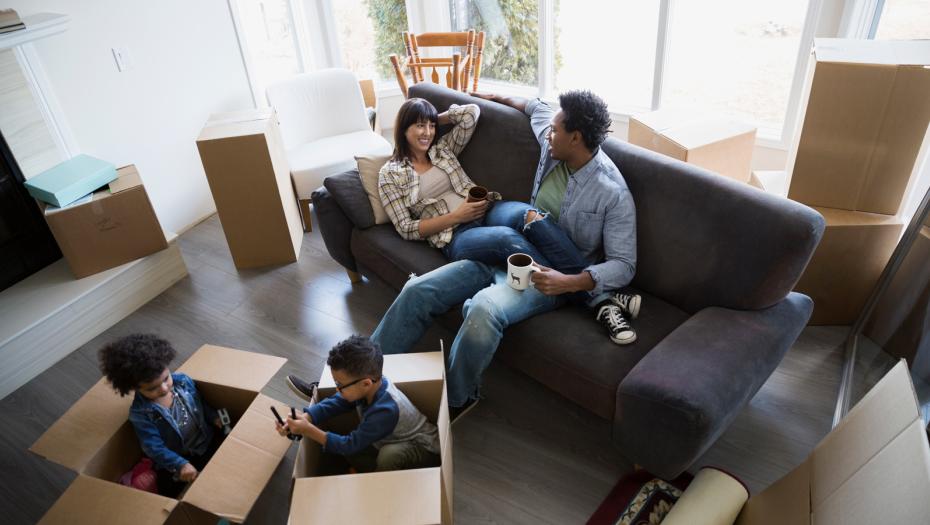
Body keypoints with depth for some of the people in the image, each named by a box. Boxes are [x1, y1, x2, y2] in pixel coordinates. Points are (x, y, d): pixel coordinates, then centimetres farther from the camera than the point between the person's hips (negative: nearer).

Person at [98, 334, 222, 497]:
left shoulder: (183, 381, -16)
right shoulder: (140, 413, -25)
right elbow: (154, 447, -24)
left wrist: (214, 417, -9)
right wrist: (180, 464, -35)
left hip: (206, 444, 2)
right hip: (173, 458, -2)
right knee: (168, 491, -4)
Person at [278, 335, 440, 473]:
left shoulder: (385, 410, -38)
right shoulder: (373, 384, -18)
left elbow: (351, 444, -30)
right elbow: (332, 404, -10)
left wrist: (309, 430, -31)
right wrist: (302, 419, -27)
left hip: (425, 449, -8)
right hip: (394, 441, 8)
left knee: (389, 455, -37)